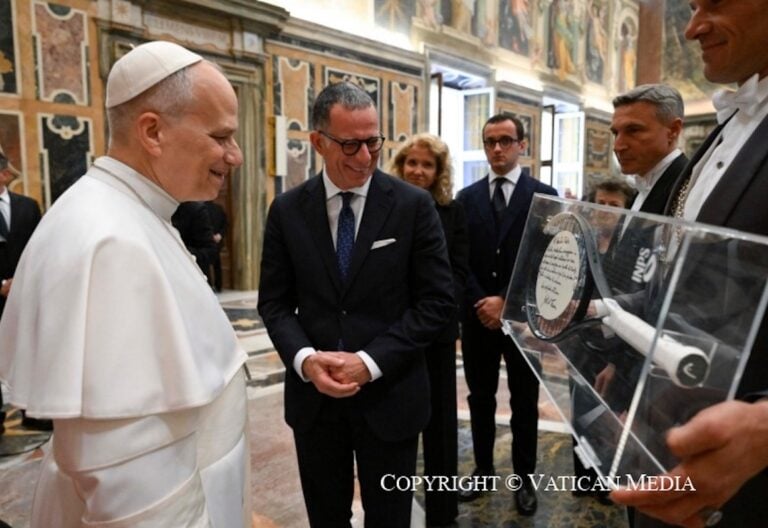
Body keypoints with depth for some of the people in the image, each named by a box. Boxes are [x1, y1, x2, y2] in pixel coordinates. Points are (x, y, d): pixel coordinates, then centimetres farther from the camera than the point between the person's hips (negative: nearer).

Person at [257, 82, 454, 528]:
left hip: (389, 395, -1)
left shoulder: (414, 205, -7)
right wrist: (304, 358, -16)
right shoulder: (287, 211, -1)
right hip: (313, 397, 2)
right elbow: (274, 301, 2)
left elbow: (438, 301, -9)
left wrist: (371, 362, -17)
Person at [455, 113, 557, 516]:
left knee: (524, 400, 11)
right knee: (480, 398, 13)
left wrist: (506, 302, -14)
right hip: (478, 315, 3)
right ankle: (483, 472, 29)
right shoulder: (467, 197, 6)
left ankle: (524, 478, 27)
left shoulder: (544, 195, -2)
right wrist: (480, 303, -10)